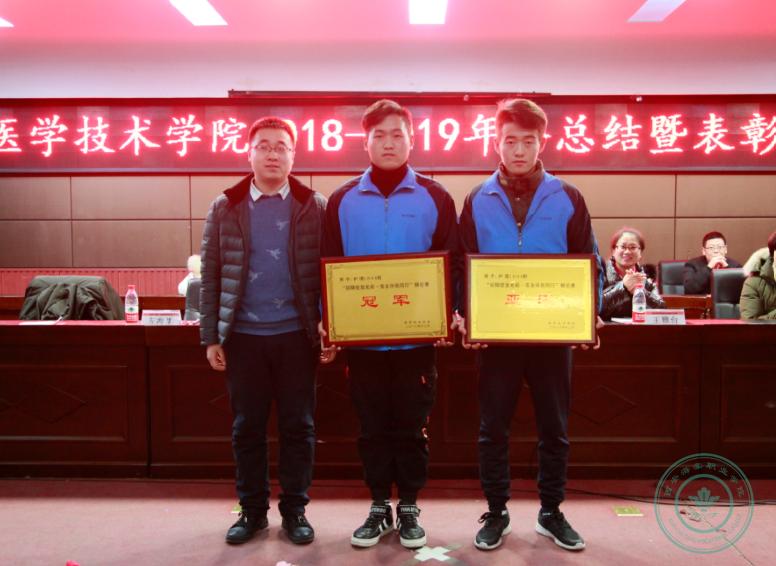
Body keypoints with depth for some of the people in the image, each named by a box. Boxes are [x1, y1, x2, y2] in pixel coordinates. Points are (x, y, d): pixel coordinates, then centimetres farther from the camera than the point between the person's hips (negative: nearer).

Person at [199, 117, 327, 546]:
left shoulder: (315, 207, 2)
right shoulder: (225, 208, 4)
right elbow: (210, 276, 4)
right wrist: (210, 337, 0)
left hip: (296, 335, -1)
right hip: (243, 336, 1)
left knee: (298, 426, 7)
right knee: (247, 427, 10)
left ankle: (294, 509, 22)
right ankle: (252, 509, 25)